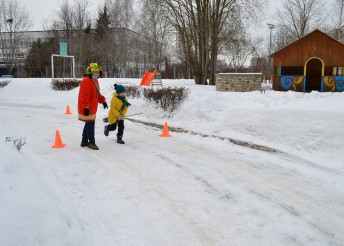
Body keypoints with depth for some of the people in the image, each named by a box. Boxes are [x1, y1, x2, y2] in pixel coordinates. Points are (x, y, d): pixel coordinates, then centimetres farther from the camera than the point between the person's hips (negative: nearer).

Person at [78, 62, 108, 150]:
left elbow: (97, 93, 26)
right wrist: (86, 107, -28)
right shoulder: (86, 81, -18)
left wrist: (103, 101, 23)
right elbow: (84, 96, -25)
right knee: (90, 124, -5)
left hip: (92, 108, 11)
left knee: (89, 124, 16)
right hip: (87, 109, -11)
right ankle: (92, 142, 5)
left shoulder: (95, 81, 15)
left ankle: (84, 141, 27)